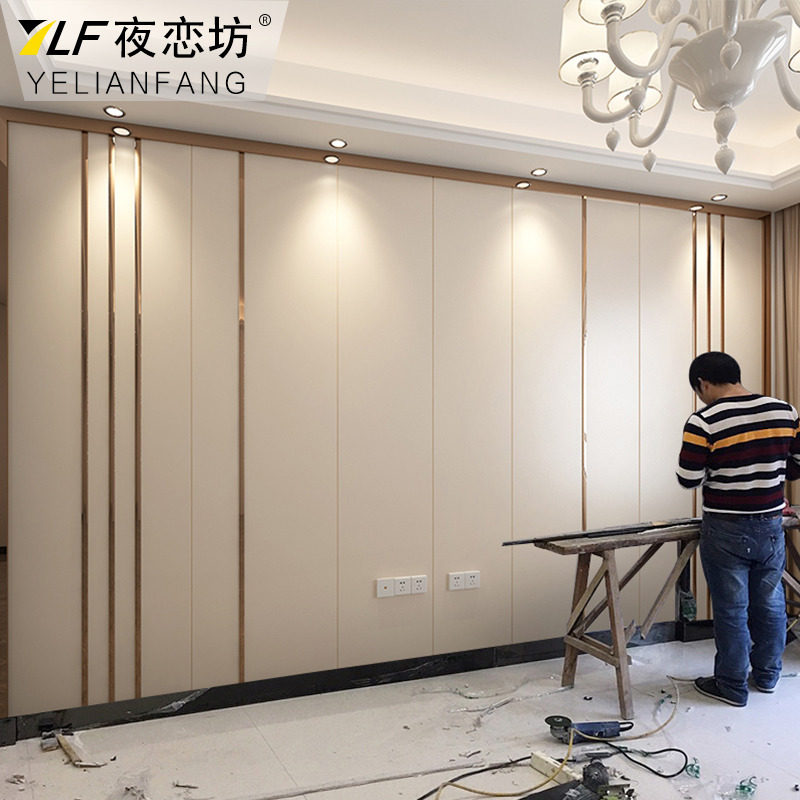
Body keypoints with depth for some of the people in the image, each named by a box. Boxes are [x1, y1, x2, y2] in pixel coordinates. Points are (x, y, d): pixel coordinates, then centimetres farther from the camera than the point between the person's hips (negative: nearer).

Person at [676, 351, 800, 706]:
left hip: (726, 532, -5)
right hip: (771, 527, 5)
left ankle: (732, 686, 22)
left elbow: (688, 479, -13)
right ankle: (767, 675, 37)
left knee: (731, 610, 8)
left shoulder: (703, 422, -17)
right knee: (770, 604, 20)